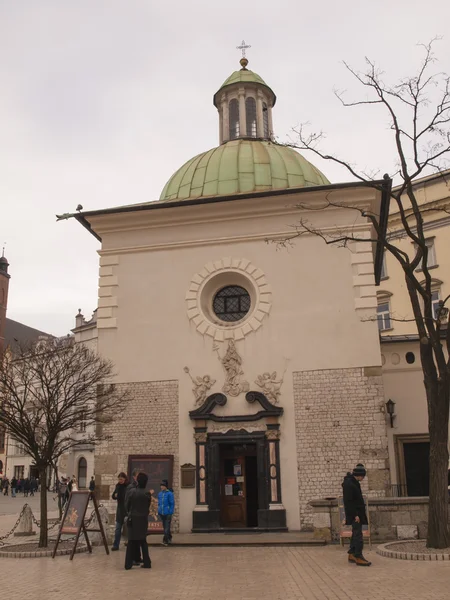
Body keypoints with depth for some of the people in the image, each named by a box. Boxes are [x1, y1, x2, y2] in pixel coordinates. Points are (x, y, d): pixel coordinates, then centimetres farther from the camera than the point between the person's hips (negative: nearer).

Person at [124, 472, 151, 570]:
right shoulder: (147, 494, -9)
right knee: (143, 541, 12)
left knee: (131, 541, 8)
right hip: (143, 519, 0)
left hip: (132, 519, 0)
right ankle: (147, 562, 12)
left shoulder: (131, 492, -8)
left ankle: (128, 564, 7)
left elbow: (126, 505, -1)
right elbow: (148, 507, -1)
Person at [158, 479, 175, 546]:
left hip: (167, 513, -6)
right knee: (165, 527, 16)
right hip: (161, 513, 6)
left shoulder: (169, 494, -10)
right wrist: (159, 511, 11)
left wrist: (171, 512, -12)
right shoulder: (160, 494, 6)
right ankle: (169, 538, 31)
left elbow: (172, 504, -8)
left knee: (167, 528, -6)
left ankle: (165, 541, -5)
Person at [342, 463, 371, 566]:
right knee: (358, 535, -9)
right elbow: (348, 501, -21)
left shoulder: (353, 482, 14)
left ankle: (352, 555, 22)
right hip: (354, 514, -10)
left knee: (355, 534, 15)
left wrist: (357, 514, 19)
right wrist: (355, 515, -22)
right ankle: (358, 557, -6)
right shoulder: (348, 484, -18)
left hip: (357, 513, 10)